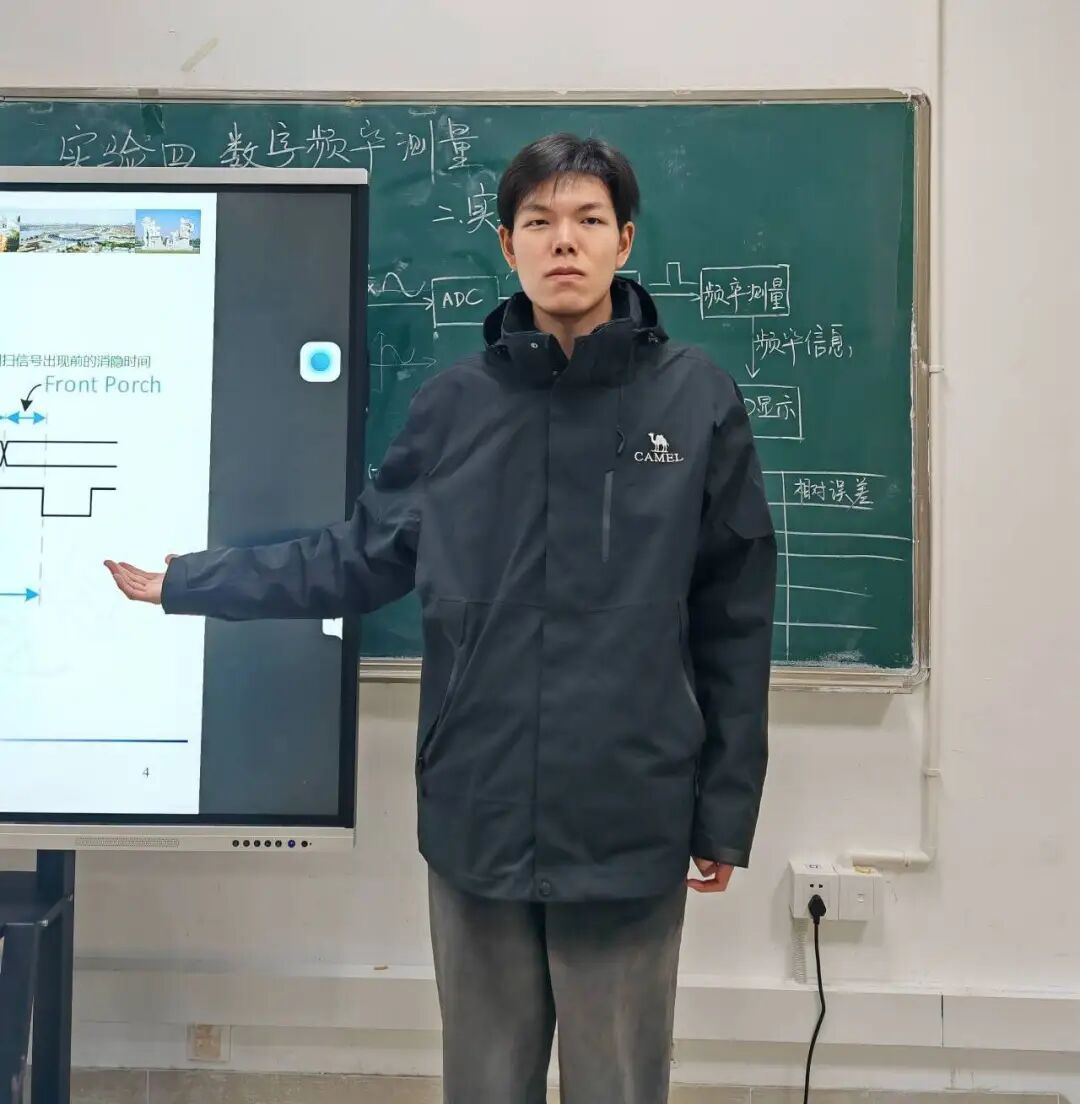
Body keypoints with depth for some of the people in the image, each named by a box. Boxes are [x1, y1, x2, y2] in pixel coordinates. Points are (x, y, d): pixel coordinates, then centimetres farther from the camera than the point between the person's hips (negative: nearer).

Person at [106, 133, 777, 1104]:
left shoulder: (696, 397, -5)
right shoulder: (455, 403, 1)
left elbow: (734, 622, -2)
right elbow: (361, 557, 8)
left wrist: (726, 811, 0)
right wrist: (182, 583, 9)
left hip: (628, 829, -1)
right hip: (477, 821, 2)